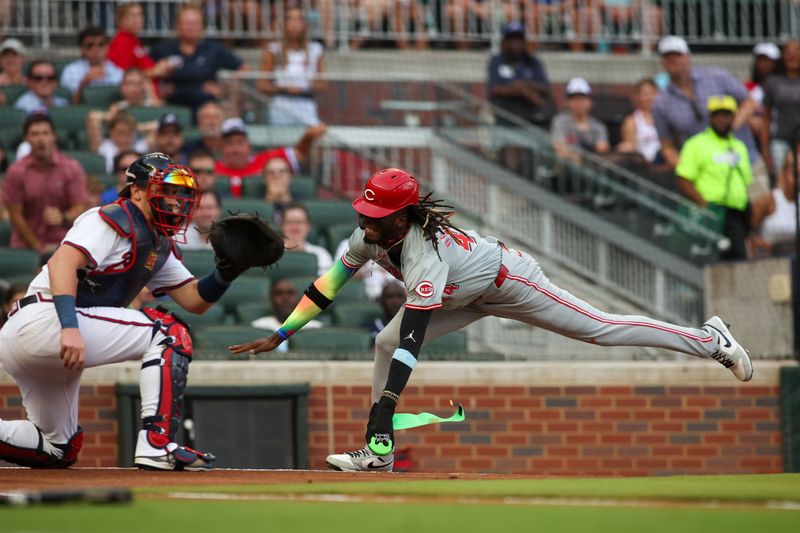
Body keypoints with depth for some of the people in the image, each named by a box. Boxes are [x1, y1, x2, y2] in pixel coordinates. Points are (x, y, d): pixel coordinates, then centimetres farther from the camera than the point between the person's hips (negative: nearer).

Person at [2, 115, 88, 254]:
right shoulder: (16, 171, -4)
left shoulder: (72, 168, -2)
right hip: (26, 245, 0)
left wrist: (63, 218, -26)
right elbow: (15, 215, -3)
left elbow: (80, 210, -4)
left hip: (63, 245, 0)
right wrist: (39, 247, -8)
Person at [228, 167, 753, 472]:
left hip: (508, 281, -8)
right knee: (386, 343, -7)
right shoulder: (372, 235, -18)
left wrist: (386, 400, -51)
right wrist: (280, 335, -8)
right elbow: (332, 281, -5)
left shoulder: (424, 253, -41)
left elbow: (415, 335, -46)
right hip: (469, 295, 8)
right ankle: (379, 451, 0)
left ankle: (709, 339, 12)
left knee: (600, 328, -2)